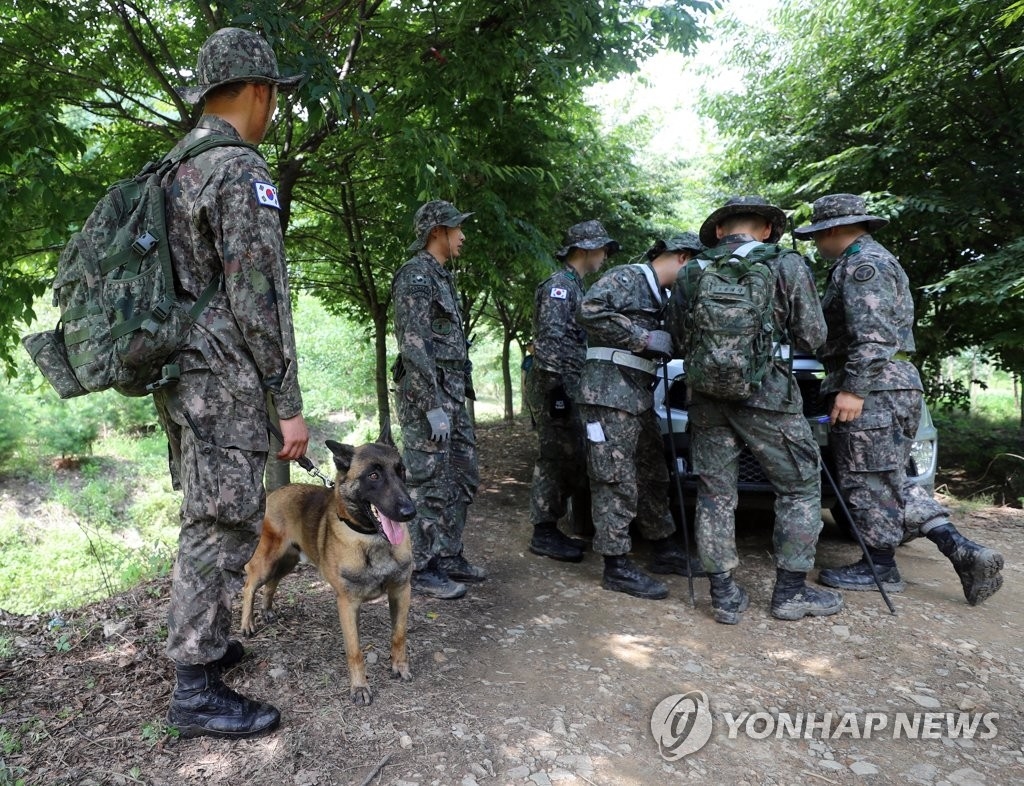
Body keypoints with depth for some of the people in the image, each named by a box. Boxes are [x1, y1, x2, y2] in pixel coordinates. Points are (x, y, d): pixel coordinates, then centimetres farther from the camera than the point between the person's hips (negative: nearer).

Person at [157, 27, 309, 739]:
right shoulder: (242, 170, -13)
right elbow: (259, 299, -19)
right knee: (223, 529, -2)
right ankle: (196, 691, 9)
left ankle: (203, 643, 33)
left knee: (209, 521, 19)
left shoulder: (173, 170, 16)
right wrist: (290, 405, -15)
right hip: (226, 383, -10)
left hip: (181, 377, 10)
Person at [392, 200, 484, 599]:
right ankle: (422, 570, 9)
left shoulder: (441, 277, 19)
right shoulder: (415, 275, -11)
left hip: (452, 395, 10)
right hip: (427, 397, -10)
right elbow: (414, 346, -19)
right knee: (429, 486, -3)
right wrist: (434, 406, -22)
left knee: (463, 478, 14)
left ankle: (448, 556, 25)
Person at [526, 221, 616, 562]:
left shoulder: (574, 285, 21)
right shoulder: (559, 284, -10)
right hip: (555, 385, -10)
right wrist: (557, 386, -23)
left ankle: (550, 530, 20)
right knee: (555, 457, -6)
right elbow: (550, 339, -20)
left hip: (566, 386, 10)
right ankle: (544, 535, 2)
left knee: (565, 457, 12)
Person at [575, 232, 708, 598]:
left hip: (639, 396, 10)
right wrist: (644, 338, -20)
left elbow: (666, 343, 27)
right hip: (610, 393, -10)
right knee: (616, 480, -6)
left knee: (652, 475, 16)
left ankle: (664, 551, 29)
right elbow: (588, 311, -21)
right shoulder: (626, 277, -7)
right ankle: (616, 567, 2)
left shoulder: (661, 295, 21)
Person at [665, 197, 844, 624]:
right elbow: (812, 337, 0)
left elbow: (678, 338, 11)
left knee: (714, 495, 9)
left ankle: (724, 596, 14)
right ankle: (791, 592, 17)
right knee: (800, 487, 12)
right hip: (768, 395, -3)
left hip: (707, 396, 3)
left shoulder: (690, 272, 6)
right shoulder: (788, 266, -2)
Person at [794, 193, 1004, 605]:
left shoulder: (863, 263, -9)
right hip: (895, 385, 11)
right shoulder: (875, 262, 25)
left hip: (873, 387, -11)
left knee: (868, 481, -2)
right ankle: (964, 551, 7)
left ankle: (881, 567, 9)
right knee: (891, 482, 12)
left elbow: (870, 334, -20)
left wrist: (853, 388, -23)